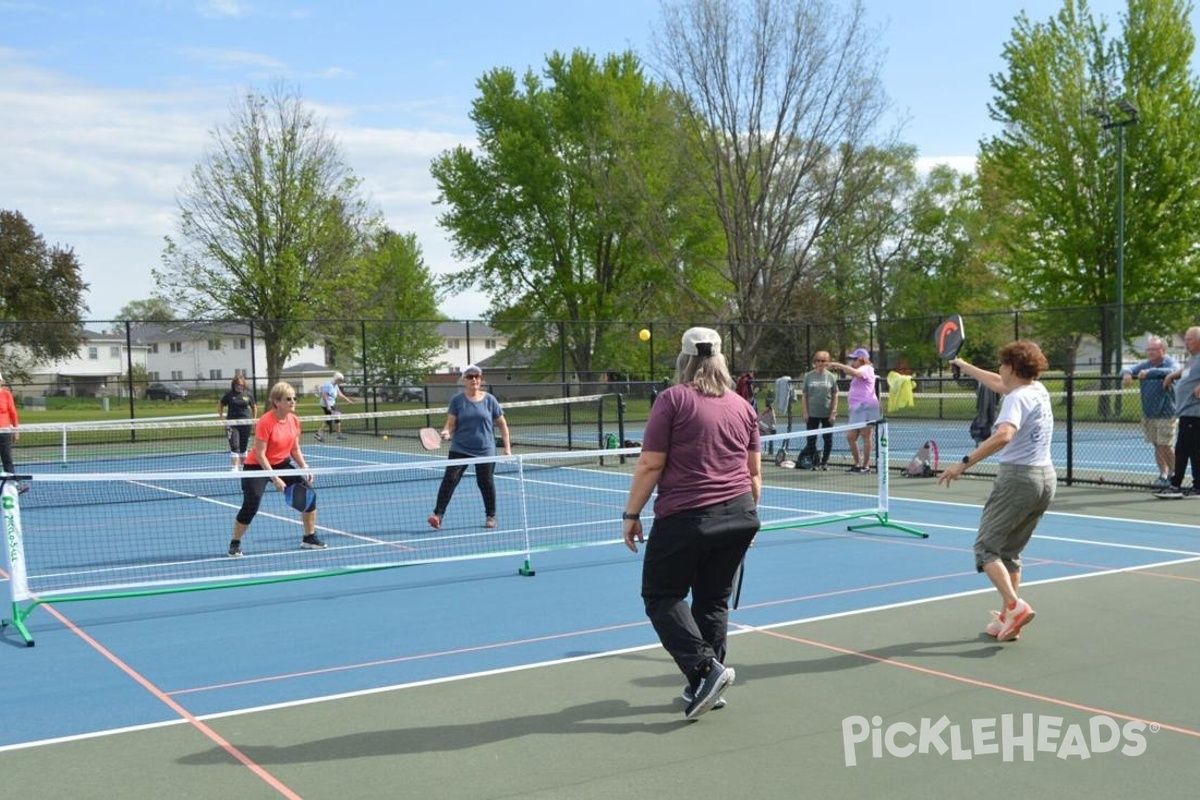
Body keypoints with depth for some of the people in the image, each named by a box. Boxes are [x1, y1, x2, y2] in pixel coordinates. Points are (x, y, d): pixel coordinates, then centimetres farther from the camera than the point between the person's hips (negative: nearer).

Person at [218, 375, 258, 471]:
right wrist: (222, 418, 3)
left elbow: (254, 407, 16)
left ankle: (243, 466, 25)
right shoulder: (229, 395, -1)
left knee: (243, 448, 11)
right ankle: (234, 468, -11)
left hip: (245, 423, 2)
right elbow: (220, 405, 11)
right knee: (234, 447, -10)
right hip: (232, 424, -2)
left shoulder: (248, 395, 3)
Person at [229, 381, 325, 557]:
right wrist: (275, 478, -26)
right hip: (257, 467, -6)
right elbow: (260, 454, -23)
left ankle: (309, 538, 10)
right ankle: (235, 544, 5)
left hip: (282, 463, 6)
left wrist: (305, 467, -9)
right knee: (250, 505, -17)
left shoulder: (294, 420, -5)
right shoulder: (265, 422, -24)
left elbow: (295, 449, 7)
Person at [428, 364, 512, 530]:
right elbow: (451, 424, 0)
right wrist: (446, 432, -23)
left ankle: (490, 516, 24)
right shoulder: (457, 400, 1)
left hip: (485, 450, 0)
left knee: (486, 483, 6)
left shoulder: (489, 400, 2)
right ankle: (438, 514, -9)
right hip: (460, 449, 0)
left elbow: (502, 424, 7)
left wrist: (507, 447, 3)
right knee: (449, 479, -11)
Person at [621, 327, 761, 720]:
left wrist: (631, 514, -1)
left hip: (685, 518, -6)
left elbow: (650, 465, -9)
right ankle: (706, 687, 18)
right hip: (738, 516, 6)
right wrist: (747, 516, 26)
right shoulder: (742, 406, 9)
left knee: (662, 596, 7)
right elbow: (754, 472, 13)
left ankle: (705, 669, -8)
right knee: (713, 601, 15)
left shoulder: (673, 400, -7)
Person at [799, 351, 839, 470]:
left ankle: (824, 462, 18)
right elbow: (804, 396, 5)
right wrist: (805, 413, -2)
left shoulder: (831, 377, 2)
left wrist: (833, 413, -4)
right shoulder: (808, 376, 3)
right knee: (811, 439, 0)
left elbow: (835, 396, 3)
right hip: (812, 414, 0)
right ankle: (814, 462, 10)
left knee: (828, 440, 5)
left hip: (828, 414, 0)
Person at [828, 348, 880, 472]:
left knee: (865, 437, -5)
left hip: (866, 407, -10)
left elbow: (854, 372, -26)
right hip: (856, 408, 10)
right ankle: (857, 464, 12)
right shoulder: (859, 372, 24)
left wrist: (839, 365, -22)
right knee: (850, 437, 5)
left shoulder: (866, 369, -8)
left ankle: (866, 465, -1)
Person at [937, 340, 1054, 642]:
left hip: (1018, 476, -9)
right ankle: (1008, 621, 15)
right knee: (1009, 552, 16)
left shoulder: (1017, 398, -15)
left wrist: (964, 463, -35)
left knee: (986, 547, -2)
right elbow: (998, 383, 31)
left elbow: (1003, 436, -33)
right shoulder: (1038, 390, 12)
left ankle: (1014, 606, -19)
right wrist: (965, 367, 43)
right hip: (1046, 478, 9)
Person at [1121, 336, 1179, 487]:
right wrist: (1127, 374, -23)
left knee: (1165, 446, -8)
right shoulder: (1144, 365, 9)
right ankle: (1163, 475, 20)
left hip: (1166, 414, -6)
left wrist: (1149, 372, -39)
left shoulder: (1171, 363, -8)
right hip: (1149, 414, 6)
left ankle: (1174, 474, 8)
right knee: (1157, 446, 10)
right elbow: (1128, 369, 2)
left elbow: (1171, 372, -30)